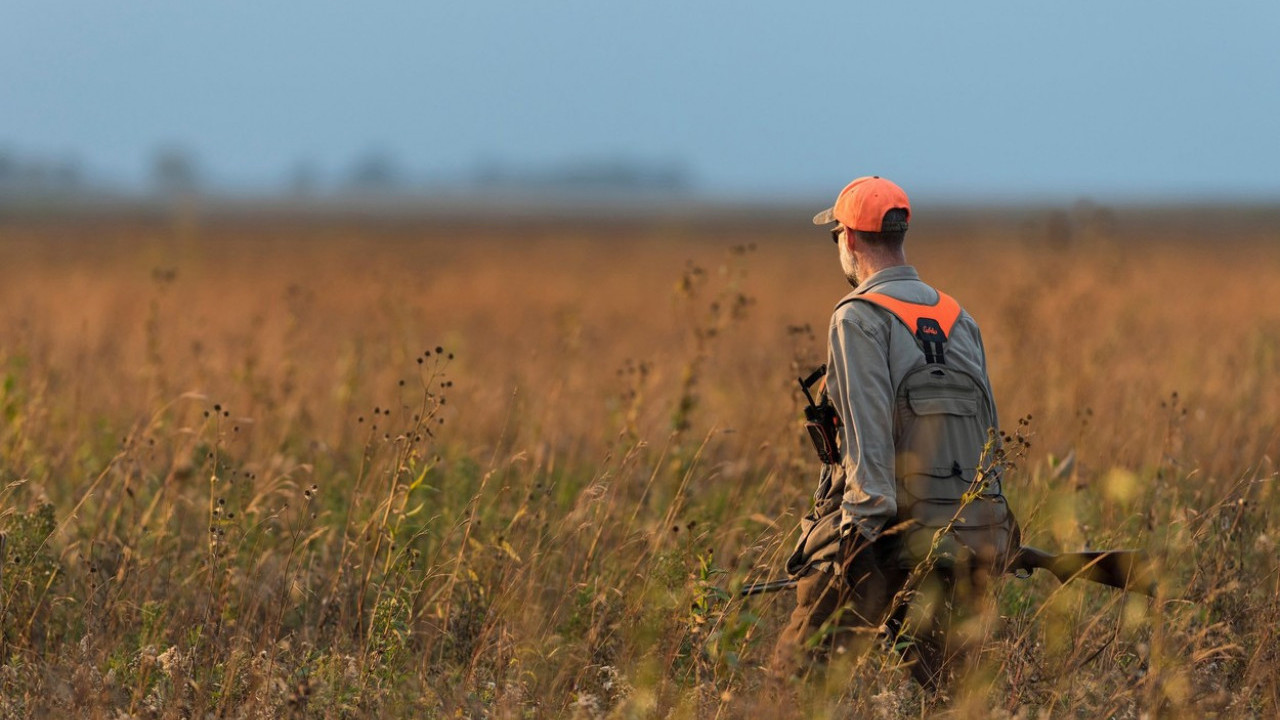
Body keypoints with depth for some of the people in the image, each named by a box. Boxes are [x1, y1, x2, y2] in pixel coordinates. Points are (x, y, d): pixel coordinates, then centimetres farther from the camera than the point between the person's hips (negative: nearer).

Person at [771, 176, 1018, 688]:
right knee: (933, 682, 9)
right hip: (971, 528, 7)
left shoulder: (860, 317, -6)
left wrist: (859, 532, -20)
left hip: (894, 534, -7)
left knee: (797, 672, -5)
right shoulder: (958, 319, 16)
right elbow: (988, 431, 16)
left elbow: (869, 434, -16)